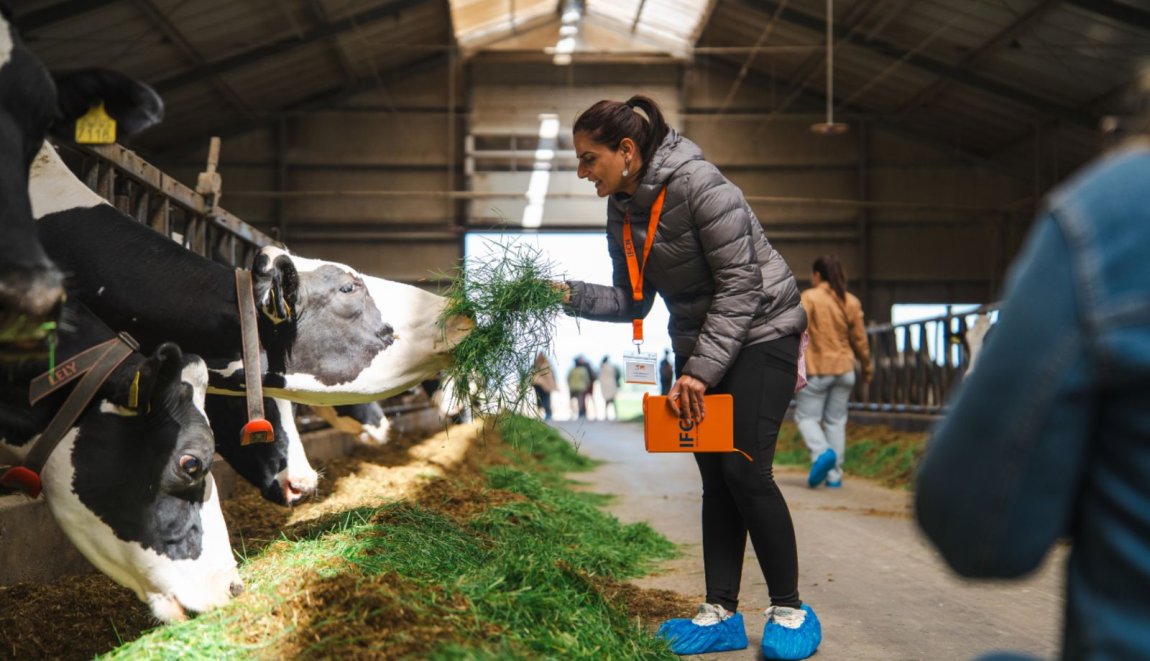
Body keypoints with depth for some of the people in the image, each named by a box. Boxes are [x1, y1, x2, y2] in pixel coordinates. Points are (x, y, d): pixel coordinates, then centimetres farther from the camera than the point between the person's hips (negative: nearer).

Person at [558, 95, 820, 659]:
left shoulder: (698, 184, -23)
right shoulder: (622, 212, 1)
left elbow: (741, 285, -23)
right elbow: (632, 300, 6)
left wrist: (700, 370, -24)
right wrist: (571, 295, -11)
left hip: (759, 333, -7)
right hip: (698, 344, 7)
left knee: (744, 468, -12)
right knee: (713, 475, 4)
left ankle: (790, 611, 2)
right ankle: (721, 614, 8)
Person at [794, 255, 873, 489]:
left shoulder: (808, 298, -8)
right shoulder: (851, 302, 5)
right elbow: (859, 338, 10)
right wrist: (867, 367, 22)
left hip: (816, 370, -4)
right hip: (844, 369, 4)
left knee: (806, 416, 3)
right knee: (836, 421, 10)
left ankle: (822, 452, -24)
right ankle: (834, 474, 8)